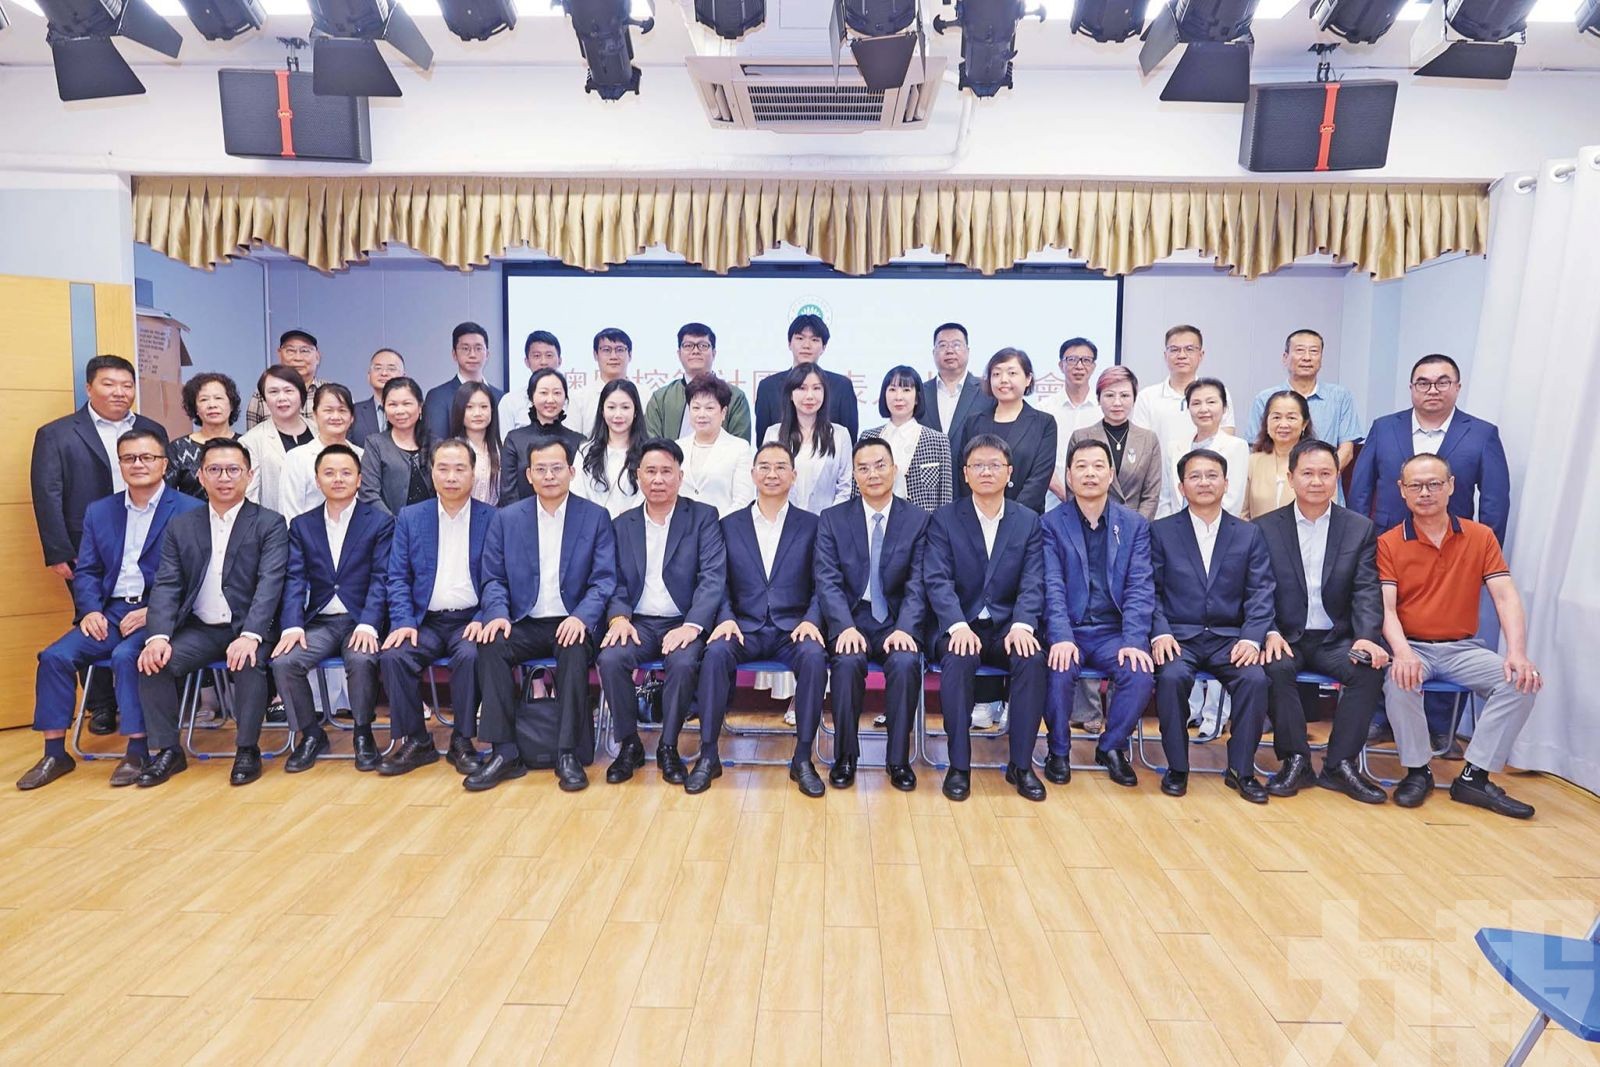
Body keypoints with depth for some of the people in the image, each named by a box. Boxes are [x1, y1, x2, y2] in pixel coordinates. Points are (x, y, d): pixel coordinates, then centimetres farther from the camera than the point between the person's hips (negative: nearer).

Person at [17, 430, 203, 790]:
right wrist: (90, 610, -3)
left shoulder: (190, 511, -2)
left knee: (126, 656, -30)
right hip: (110, 611, 6)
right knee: (55, 656, -14)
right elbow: (86, 571, 15)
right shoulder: (99, 512, 16)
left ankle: (137, 751, -20)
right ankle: (55, 753, -3)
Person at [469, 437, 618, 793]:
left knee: (575, 650, -34)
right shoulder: (506, 518, 10)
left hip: (572, 624, -2)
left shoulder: (595, 517, 4)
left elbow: (604, 579, -4)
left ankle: (567, 753, -24)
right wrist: (497, 613, -14)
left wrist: (582, 617, -22)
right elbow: (494, 578, 7)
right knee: (490, 645, -27)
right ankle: (504, 752, -21)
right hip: (525, 624, 2)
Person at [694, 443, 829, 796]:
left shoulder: (811, 525, 9)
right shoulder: (729, 525, 12)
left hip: (792, 627, 0)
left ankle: (802, 759, -18)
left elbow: (821, 585, 4)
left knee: (814, 656, -32)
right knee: (715, 652, -31)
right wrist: (726, 619, -12)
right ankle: (708, 755, -19)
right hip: (744, 627, 1)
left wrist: (811, 621, -15)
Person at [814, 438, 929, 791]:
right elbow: (828, 581, -4)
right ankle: (845, 756, -10)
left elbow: (917, 585, -2)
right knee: (847, 661, -31)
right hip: (849, 620, 0)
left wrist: (905, 629, -19)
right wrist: (845, 627, -20)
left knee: (906, 661, -30)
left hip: (895, 622, 0)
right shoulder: (832, 519, 6)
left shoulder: (918, 520, 5)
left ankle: (899, 759, -11)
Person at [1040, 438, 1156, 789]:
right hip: (1068, 630, -2)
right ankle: (1059, 751, -2)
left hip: (1114, 631, 2)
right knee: (1059, 671, -30)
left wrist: (1134, 641, -15)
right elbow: (1053, 586, -8)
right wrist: (1061, 638, -22)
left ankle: (1111, 747, 4)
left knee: (1141, 674, -25)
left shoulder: (1134, 525, 8)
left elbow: (1140, 587, -1)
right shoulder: (1051, 523, 3)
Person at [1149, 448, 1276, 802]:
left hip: (1229, 637, 2)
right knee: (1171, 676, -31)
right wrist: (1160, 633, -15)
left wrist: (1251, 638, -12)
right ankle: (1177, 767, -10)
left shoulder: (1249, 535, 12)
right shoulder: (1161, 531, 7)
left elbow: (1260, 594, 4)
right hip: (1179, 636, -1)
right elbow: (1151, 591, 1)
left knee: (1255, 678, -27)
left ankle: (1240, 769, -6)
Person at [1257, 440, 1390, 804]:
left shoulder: (1361, 529, 7)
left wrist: (1367, 637, -19)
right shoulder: (1265, 528, 3)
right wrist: (1270, 632, -21)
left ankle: (1340, 764, -12)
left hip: (1336, 639, 2)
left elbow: (1367, 591, -1)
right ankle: (1295, 760, -14)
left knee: (1371, 668, -26)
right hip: (1285, 637, -1)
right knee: (1276, 668, -32)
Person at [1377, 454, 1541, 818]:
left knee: (1522, 682, -23)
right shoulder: (1388, 543, -1)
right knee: (1399, 680, -33)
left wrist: (1517, 653, -21)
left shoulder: (1481, 537, 5)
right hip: (1412, 647, -2)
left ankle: (1474, 777, -12)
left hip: (1463, 649, 3)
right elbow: (1386, 607, -10)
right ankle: (1417, 771, -10)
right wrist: (1402, 652, -30)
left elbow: (1506, 597, -4)